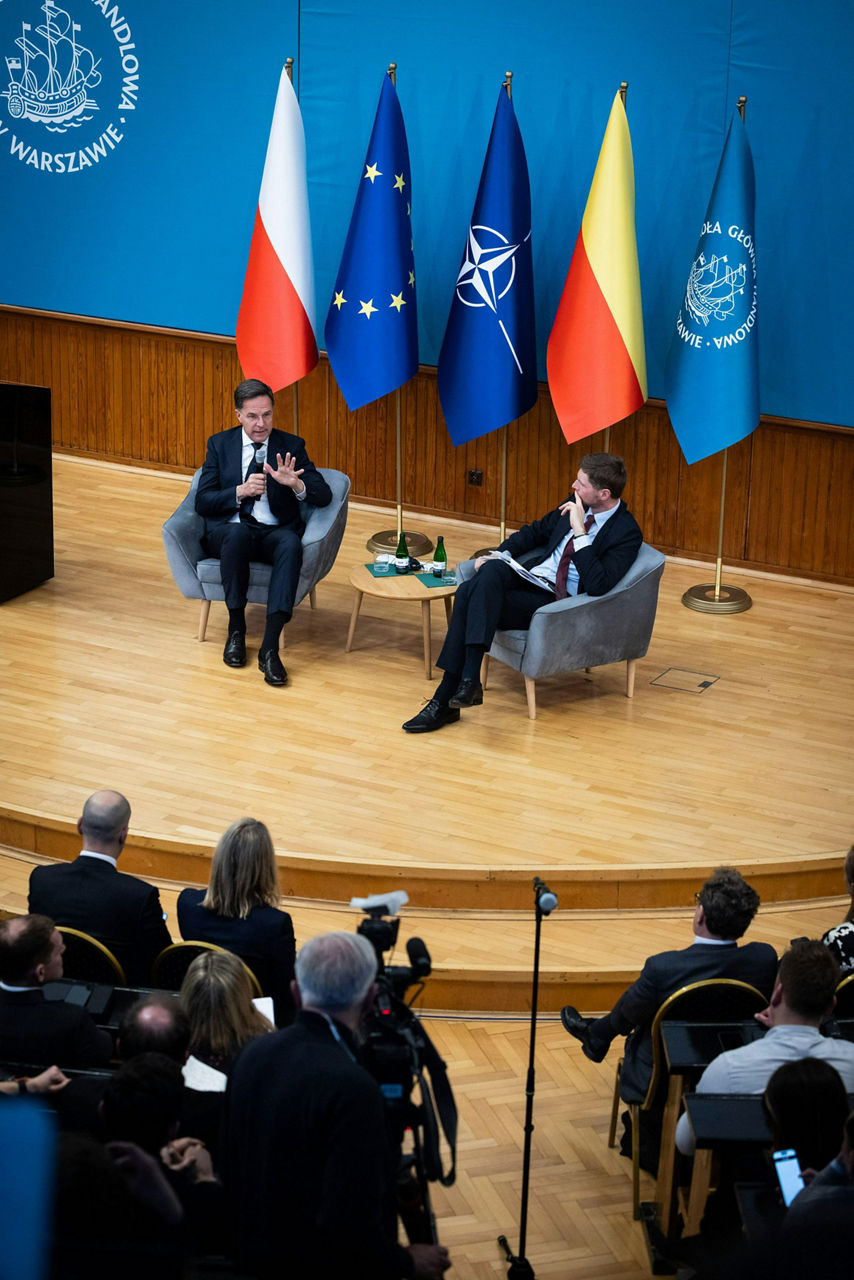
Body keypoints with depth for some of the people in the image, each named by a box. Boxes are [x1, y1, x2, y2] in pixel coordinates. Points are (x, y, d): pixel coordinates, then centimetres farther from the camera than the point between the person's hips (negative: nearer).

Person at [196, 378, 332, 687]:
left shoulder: (291, 446, 9)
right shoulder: (220, 444, 10)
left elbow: (324, 496, -1)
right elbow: (202, 502, 2)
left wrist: (295, 484, -23)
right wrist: (241, 492, -15)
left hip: (276, 532, 0)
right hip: (229, 530, 0)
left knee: (291, 544, -36)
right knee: (237, 534, -38)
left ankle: (270, 647, -42)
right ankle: (236, 627, -22)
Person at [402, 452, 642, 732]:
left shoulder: (627, 533, -11)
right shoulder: (576, 502, 11)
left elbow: (598, 585, -24)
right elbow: (536, 531, 24)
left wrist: (579, 531, -24)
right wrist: (498, 555, 7)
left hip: (558, 603, -7)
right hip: (531, 578, 7)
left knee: (471, 599, -26)